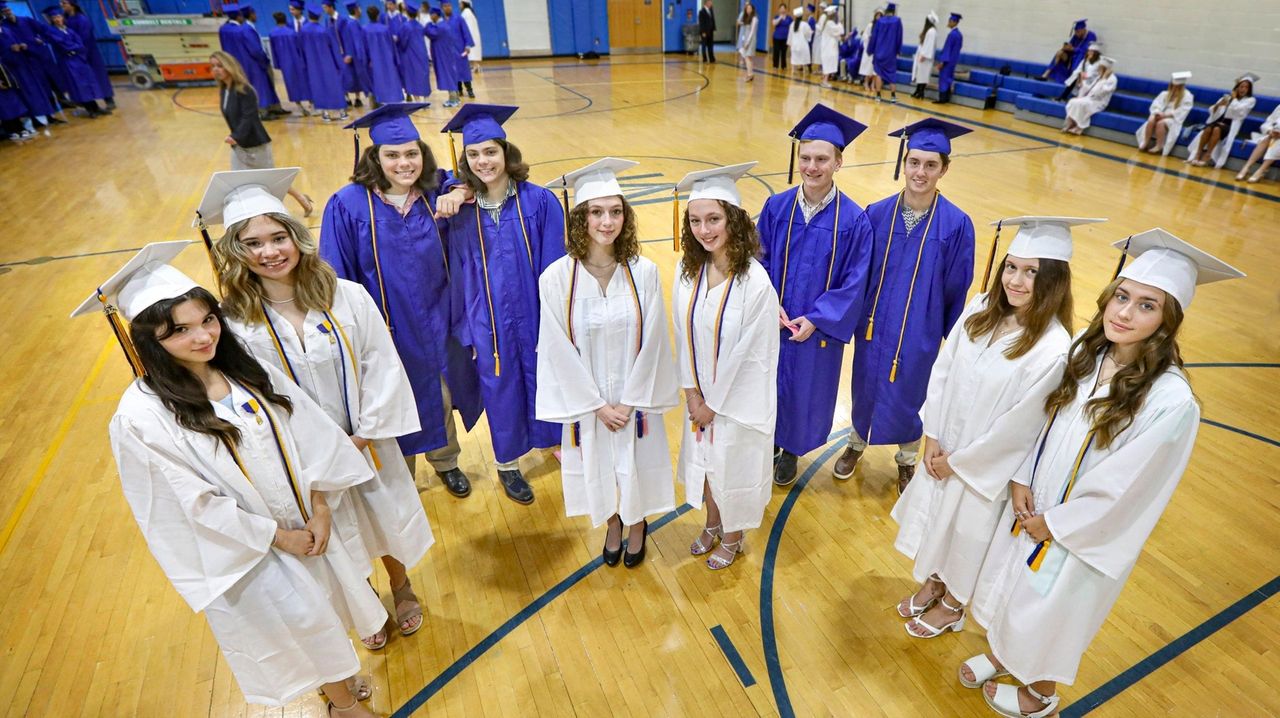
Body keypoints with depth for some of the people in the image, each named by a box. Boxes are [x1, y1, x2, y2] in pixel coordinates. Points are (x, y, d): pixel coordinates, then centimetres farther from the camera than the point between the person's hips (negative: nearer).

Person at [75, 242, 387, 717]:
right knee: (297, 619, 11)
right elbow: (197, 506, -19)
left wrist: (320, 510, -11)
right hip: (244, 549, -5)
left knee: (326, 596, 22)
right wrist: (278, 536, -13)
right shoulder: (141, 418, -22)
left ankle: (336, 674, 53)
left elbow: (309, 434, -6)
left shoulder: (247, 370, -8)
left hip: (309, 521, 5)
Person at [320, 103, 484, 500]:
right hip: (387, 329, -3)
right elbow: (337, 278, -9)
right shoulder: (348, 205, -14)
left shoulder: (437, 195, -6)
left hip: (435, 326, 3)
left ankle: (445, 462, 46)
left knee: (442, 396, 20)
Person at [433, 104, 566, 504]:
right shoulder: (458, 207, -3)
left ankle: (554, 440, 43)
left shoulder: (538, 201, -9)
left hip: (536, 316, -1)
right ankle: (507, 464, 35)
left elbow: (556, 264, -6)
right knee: (501, 390, 14)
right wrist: (466, 328, 3)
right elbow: (458, 271, 3)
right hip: (489, 322, 1)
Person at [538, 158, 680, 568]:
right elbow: (560, 351, -12)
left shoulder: (644, 272, -14)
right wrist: (598, 405, -11)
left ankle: (637, 524, 49)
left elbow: (651, 341, -9)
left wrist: (629, 401, -10)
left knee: (636, 464, 19)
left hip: (636, 397, 0)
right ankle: (612, 523, 50)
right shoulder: (556, 278, -17)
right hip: (587, 400, 0)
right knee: (599, 465, 20)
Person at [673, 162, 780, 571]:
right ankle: (712, 524, 52)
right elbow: (684, 336, -2)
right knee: (703, 460, 24)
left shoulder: (755, 283, -25)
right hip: (700, 396, 5)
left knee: (732, 468, 16)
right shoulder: (689, 271, -9)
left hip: (738, 398, -5)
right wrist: (693, 394, -5)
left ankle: (733, 537, 45)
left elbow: (749, 354, -20)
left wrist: (713, 403, -12)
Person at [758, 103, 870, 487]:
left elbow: (854, 281, -9)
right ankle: (770, 441, 42)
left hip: (820, 326, -1)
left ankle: (791, 449, 39)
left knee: (806, 389, 14)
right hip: (773, 321, 2)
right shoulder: (776, 206, -6)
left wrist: (815, 319, -15)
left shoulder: (852, 218, -12)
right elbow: (759, 260, -1)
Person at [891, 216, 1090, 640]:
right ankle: (932, 583, 52)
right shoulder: (981, 309, -11)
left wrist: (959, 461, -12)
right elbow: (942, 371, -5)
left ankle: (952, 605, 46)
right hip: (942, 447, 5)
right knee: (935, 517, 24)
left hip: (987, 466, -5)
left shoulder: (1053, 349, -27)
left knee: (966, 532, 18)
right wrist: (933, 438, -6)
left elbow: (1017, 427, -21)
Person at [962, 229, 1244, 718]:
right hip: (1033, 506, 5)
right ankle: (1001, 654, 53)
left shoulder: (1171, 400, -29)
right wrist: (1023, 480, -5)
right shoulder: (1088, 354, -10)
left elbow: (1125, 490, -21)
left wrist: (1055, 525, -13)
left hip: (1084, 534, -5)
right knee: (1011, 590, 25)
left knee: (1050, 617, 18)